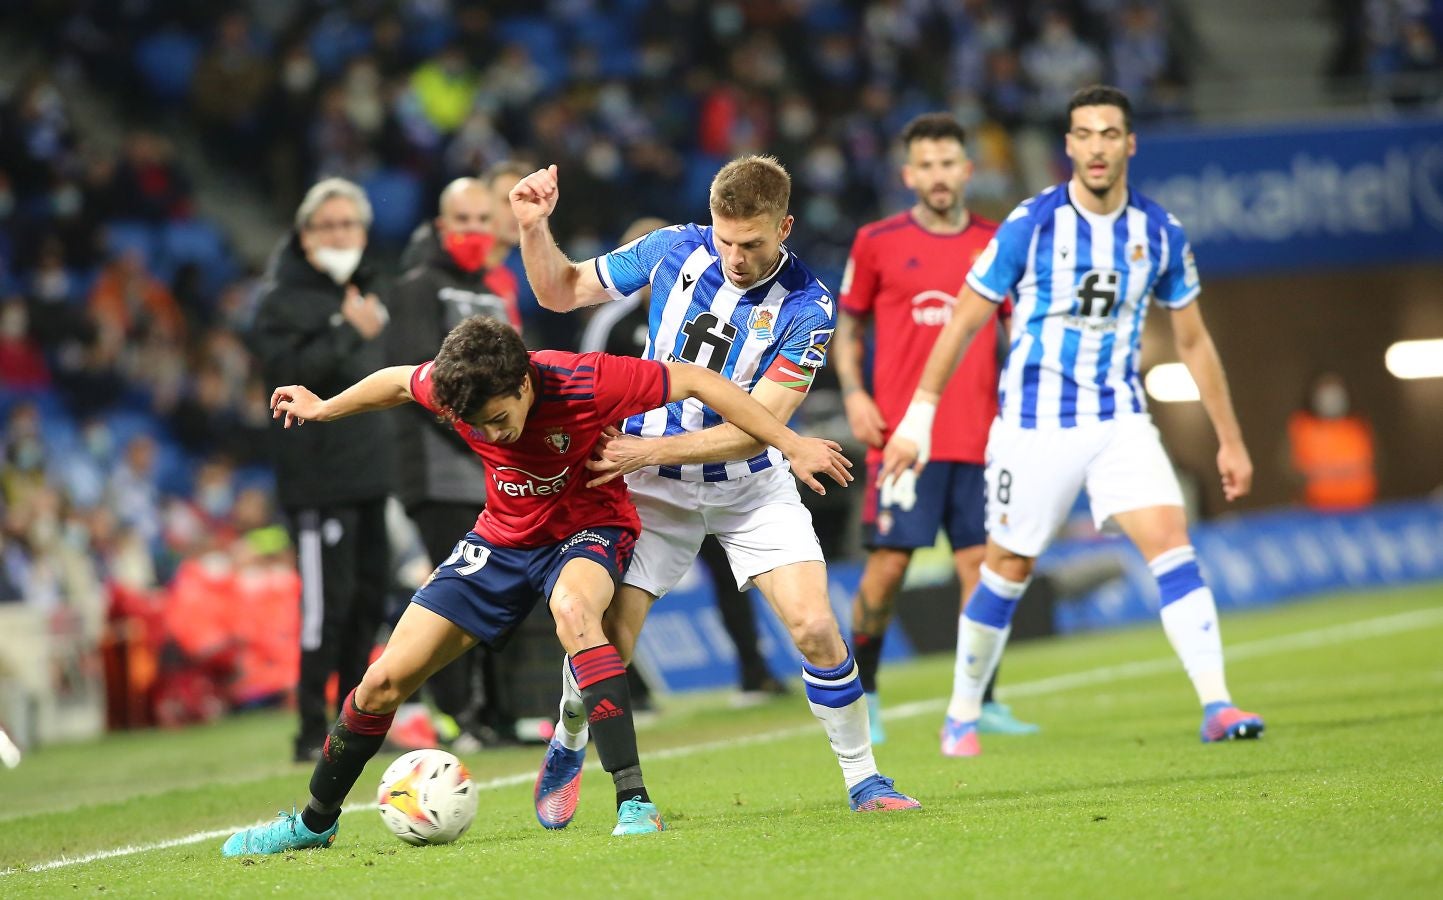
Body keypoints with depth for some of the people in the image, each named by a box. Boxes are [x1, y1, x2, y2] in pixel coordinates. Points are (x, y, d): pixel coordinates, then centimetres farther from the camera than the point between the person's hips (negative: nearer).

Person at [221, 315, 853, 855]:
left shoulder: (584, 381, -32)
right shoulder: (448, 386, -20)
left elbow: (696, 382, -23)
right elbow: (399, 381, 5)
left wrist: (791, 445, -21)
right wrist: (325, 408, 22)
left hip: (589, 527, -4)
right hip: (502, 537, 4)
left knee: (571, 608, -41)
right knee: (386, 680, -1)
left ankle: (634, 802, -41)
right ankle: (315, 822, 23)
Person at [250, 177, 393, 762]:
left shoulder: (364, 294, 18)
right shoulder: (283, 301, -5)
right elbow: (285, 372, -19)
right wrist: (348, 334, -23)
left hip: (370, 472, 8)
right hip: (318, 477, -8)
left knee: (369, 598, 10)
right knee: (328, 600, -11)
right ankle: (313, 730, -6)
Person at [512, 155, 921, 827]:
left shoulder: (807, 307, -19)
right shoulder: (676, 250, -10)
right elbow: (561, 292, 2)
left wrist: (649, 449, -27)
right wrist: (535, 227, -16)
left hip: (751, 487, -1)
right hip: (655, 489, 1)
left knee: (814, 627, -15)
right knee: (606, 638, -7)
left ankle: (863, 780, 2)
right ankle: (567, 747, 24)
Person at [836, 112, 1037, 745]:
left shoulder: (996, 244, 8)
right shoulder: (878, 242, 3)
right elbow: (848, 324, 11)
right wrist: (853, 394, -3)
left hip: (977, 437, 2)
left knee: (980, 564, 0)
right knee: (888, 562, -5)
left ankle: (981, 702, 7)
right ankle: (862, 691, 12)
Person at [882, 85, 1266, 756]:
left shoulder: (1159, 234, -1)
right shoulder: (1030, 225, -11)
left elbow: (1193, 341, 11)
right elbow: (964, 322, -3)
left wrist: (1229, 440, 13)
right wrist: (917, 419, -4)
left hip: (1120, 419, 2)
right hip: (1034, 424, -2)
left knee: (1171, 543, -16)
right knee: (1008, 568, 7)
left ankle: (1216, 706, -21)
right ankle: (962, 715, 27)